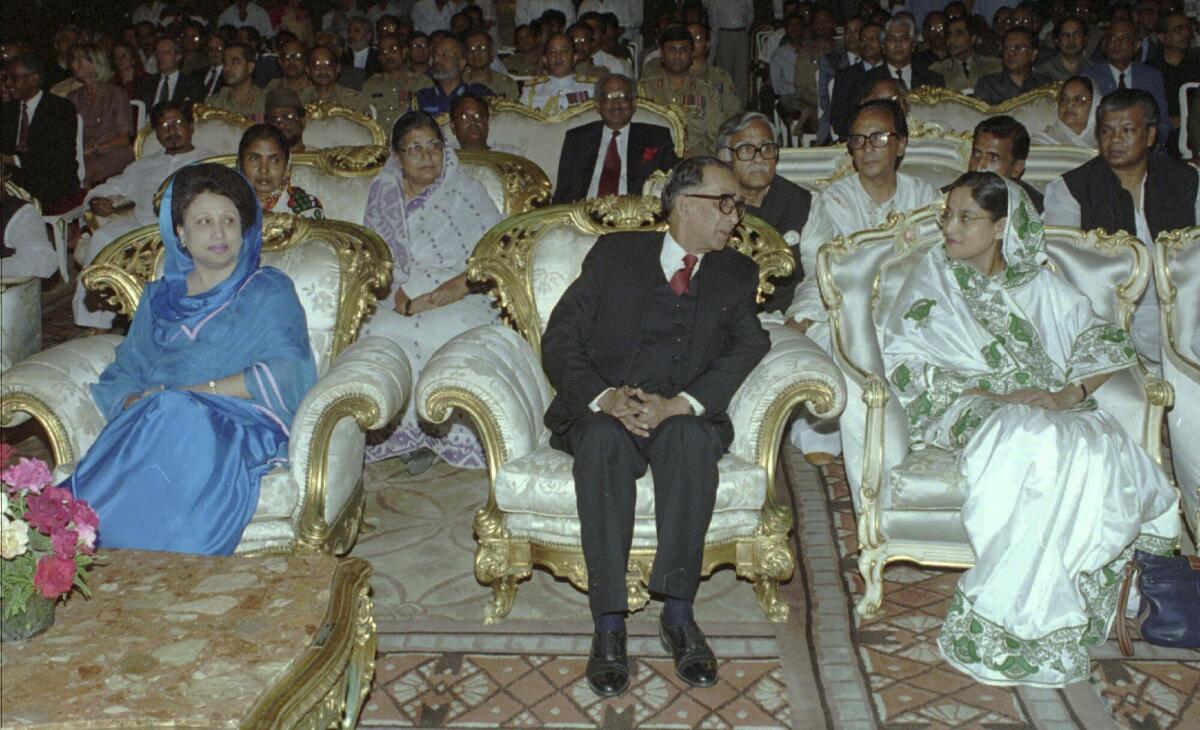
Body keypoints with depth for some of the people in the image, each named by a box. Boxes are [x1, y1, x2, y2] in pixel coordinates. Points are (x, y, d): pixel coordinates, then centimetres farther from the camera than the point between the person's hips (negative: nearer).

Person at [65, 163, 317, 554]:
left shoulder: (269, 291, 14)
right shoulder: (159, 298, 26)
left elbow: (285, 373, -3)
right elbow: (120, 376, 18)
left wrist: (193, 391, -10)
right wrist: (135, 402, -8)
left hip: (239, 428, -3)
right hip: (148, 424, 3)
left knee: (177, 420, -36)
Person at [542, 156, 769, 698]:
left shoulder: (737, 274, 14)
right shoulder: (614, 254, 9)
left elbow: (749, 347, -4)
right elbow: (560, 341, 2)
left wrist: (679, 404, -22)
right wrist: (602, 398, -19)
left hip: (685, 416, 1)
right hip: (603, 410, 0)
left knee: (693, 438, -34)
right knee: (603, 440, -35)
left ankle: (678, 614, -29)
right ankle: (609, 623, -33)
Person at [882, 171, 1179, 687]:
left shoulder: (1041, 285, 18)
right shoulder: (932, 280, 11)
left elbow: (1107, 343, 10)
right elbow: (906, 365, -2)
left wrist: (1070, 393, -11)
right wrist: (991, 396, -14)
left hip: (1051, 412, 3)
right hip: (968, 413, -3)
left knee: (1101, 450, -31)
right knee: (1033, 443, -37)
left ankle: (994, 617, -28)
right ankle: (1038, 621, -30)